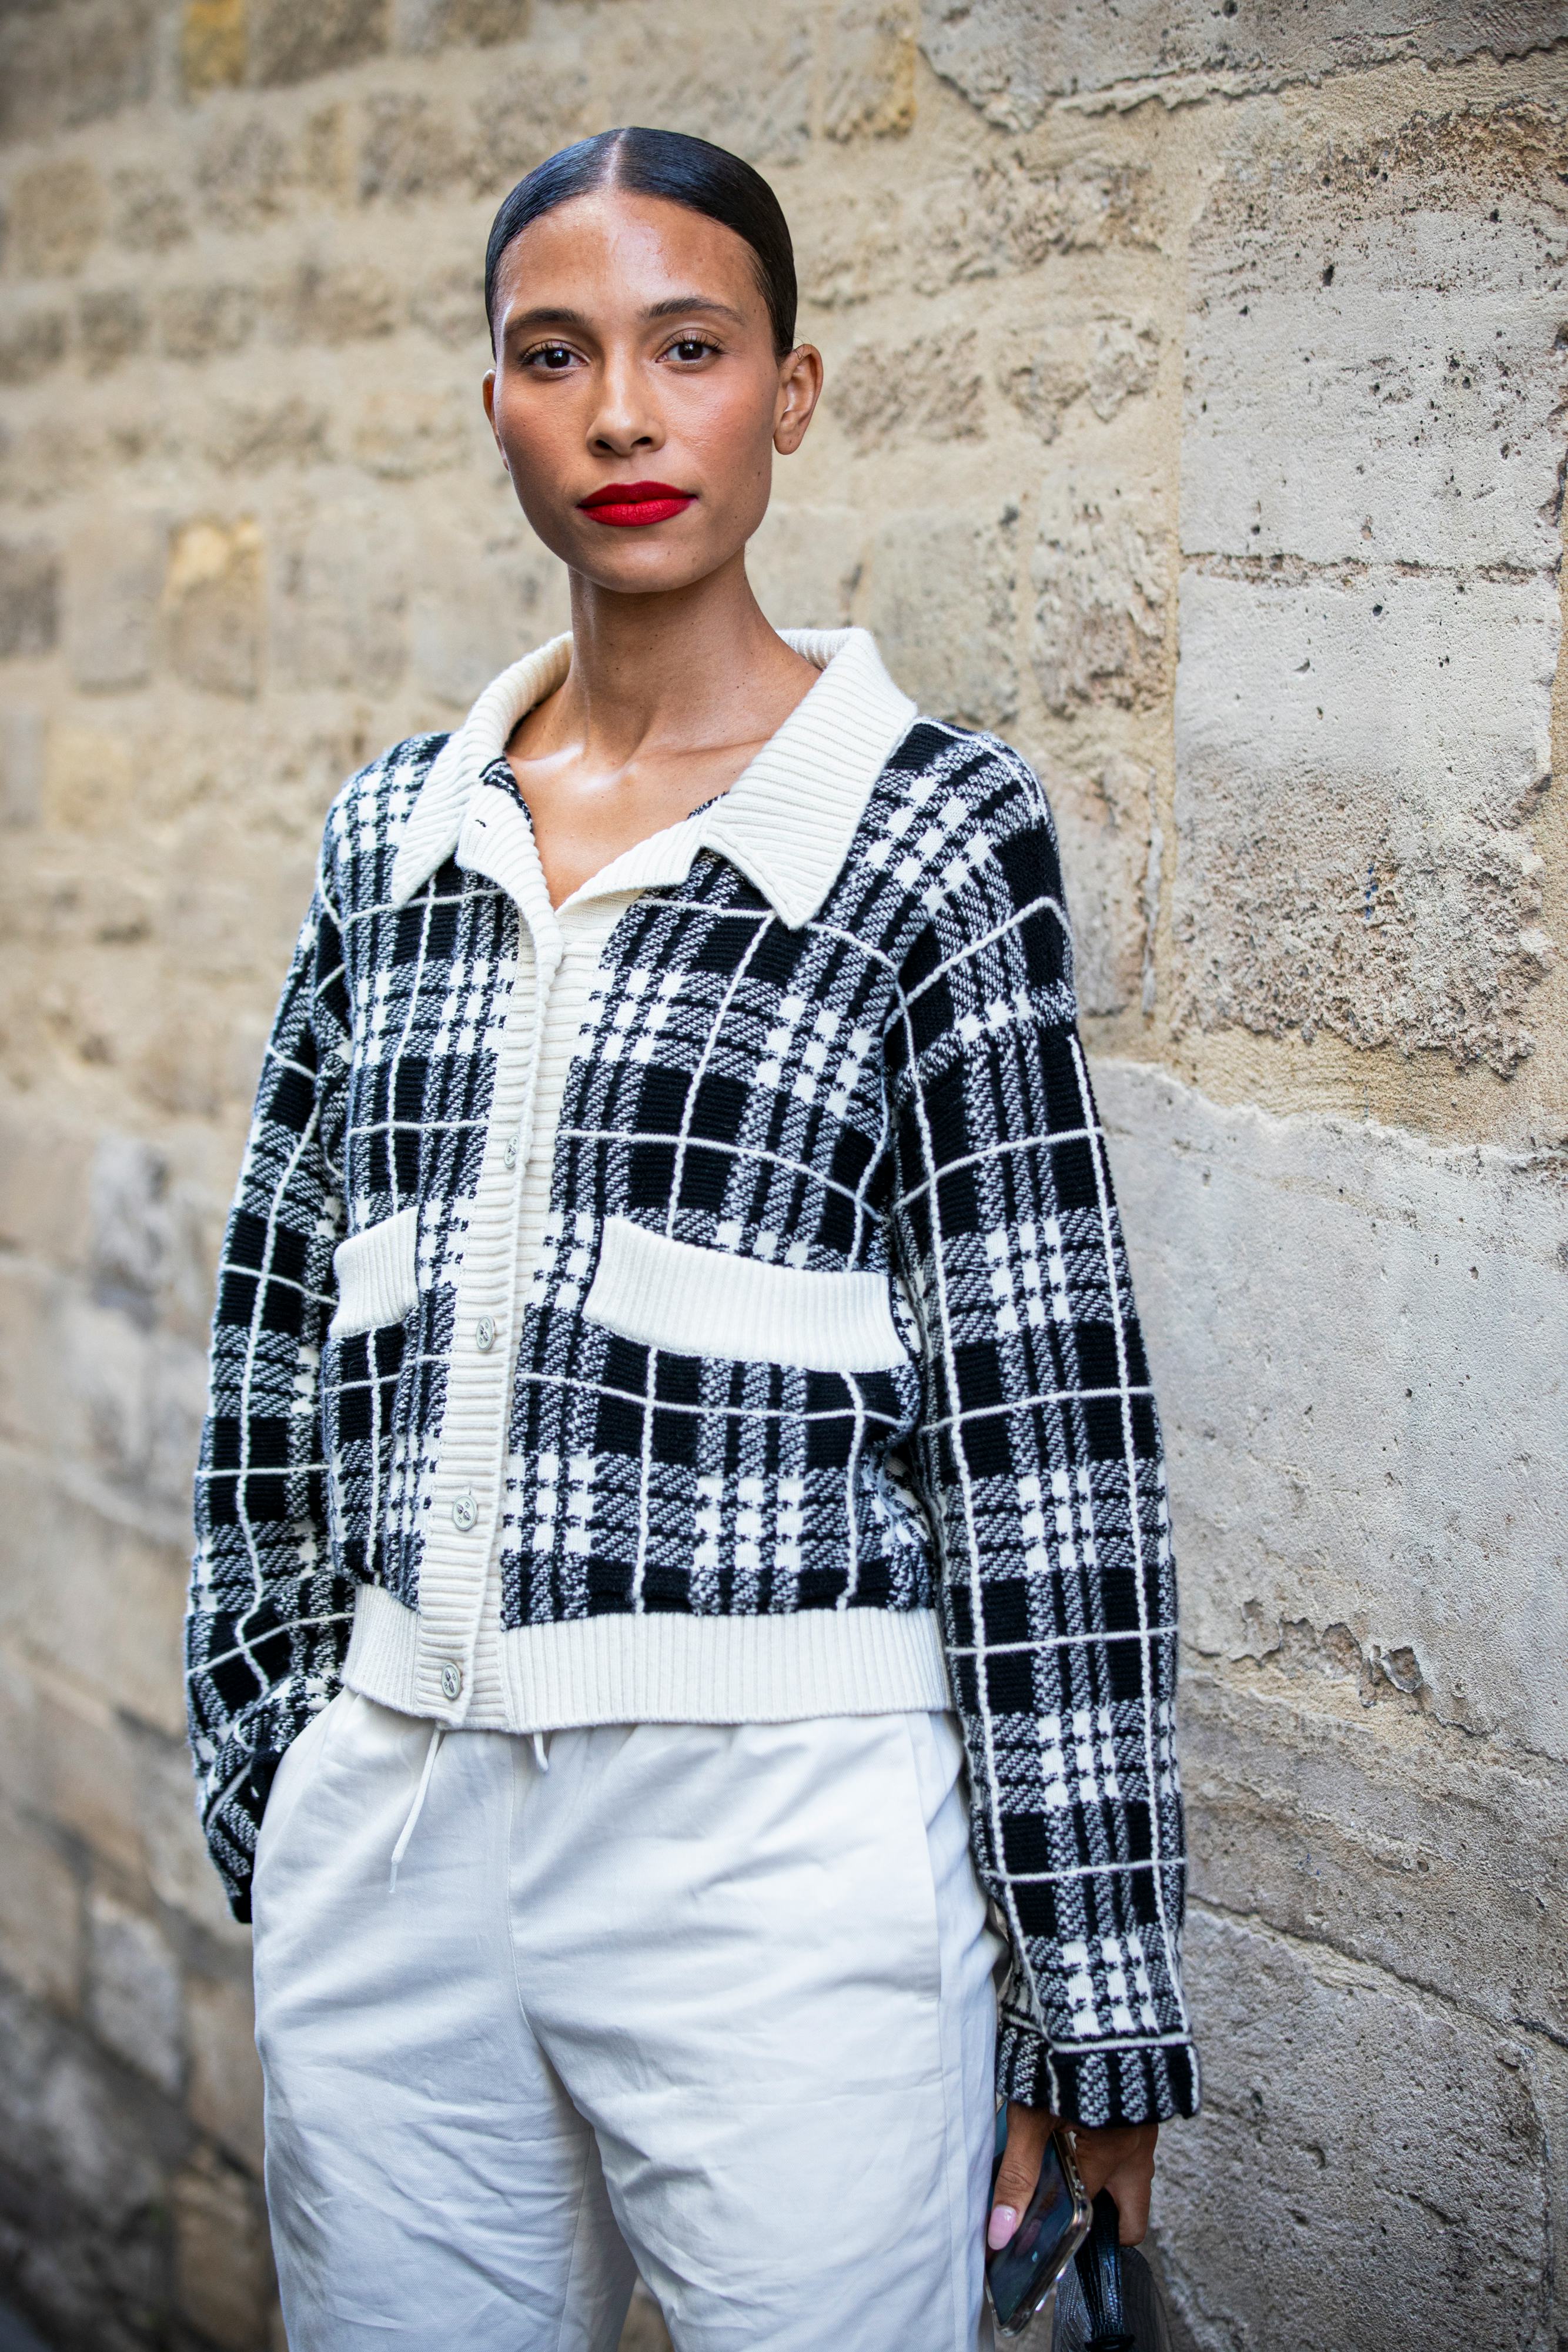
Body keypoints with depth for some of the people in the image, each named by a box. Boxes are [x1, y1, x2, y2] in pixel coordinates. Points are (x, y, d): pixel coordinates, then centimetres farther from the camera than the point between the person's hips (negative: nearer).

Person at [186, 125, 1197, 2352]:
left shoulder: (935, 825, -5)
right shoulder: (397, 828, 9)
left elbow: (1041, 1411, -7)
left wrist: (1096, 1984, -7)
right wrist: (271, 1757, 12)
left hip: (778, 1837, -4)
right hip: (386, 1830, 5)